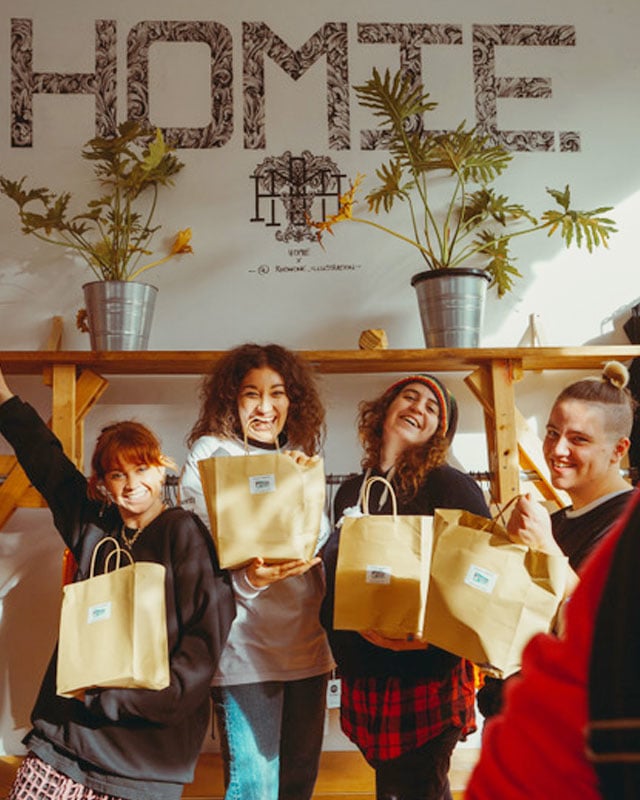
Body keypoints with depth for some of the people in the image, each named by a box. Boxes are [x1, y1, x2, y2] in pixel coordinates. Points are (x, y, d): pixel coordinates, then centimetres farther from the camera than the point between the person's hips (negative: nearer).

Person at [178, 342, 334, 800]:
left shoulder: (302, 455, 12)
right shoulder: (210, 454, -4)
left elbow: (323, 544, 12)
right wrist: (248, 578, -26)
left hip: (308, 643, 5)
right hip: (245, 646, -5)